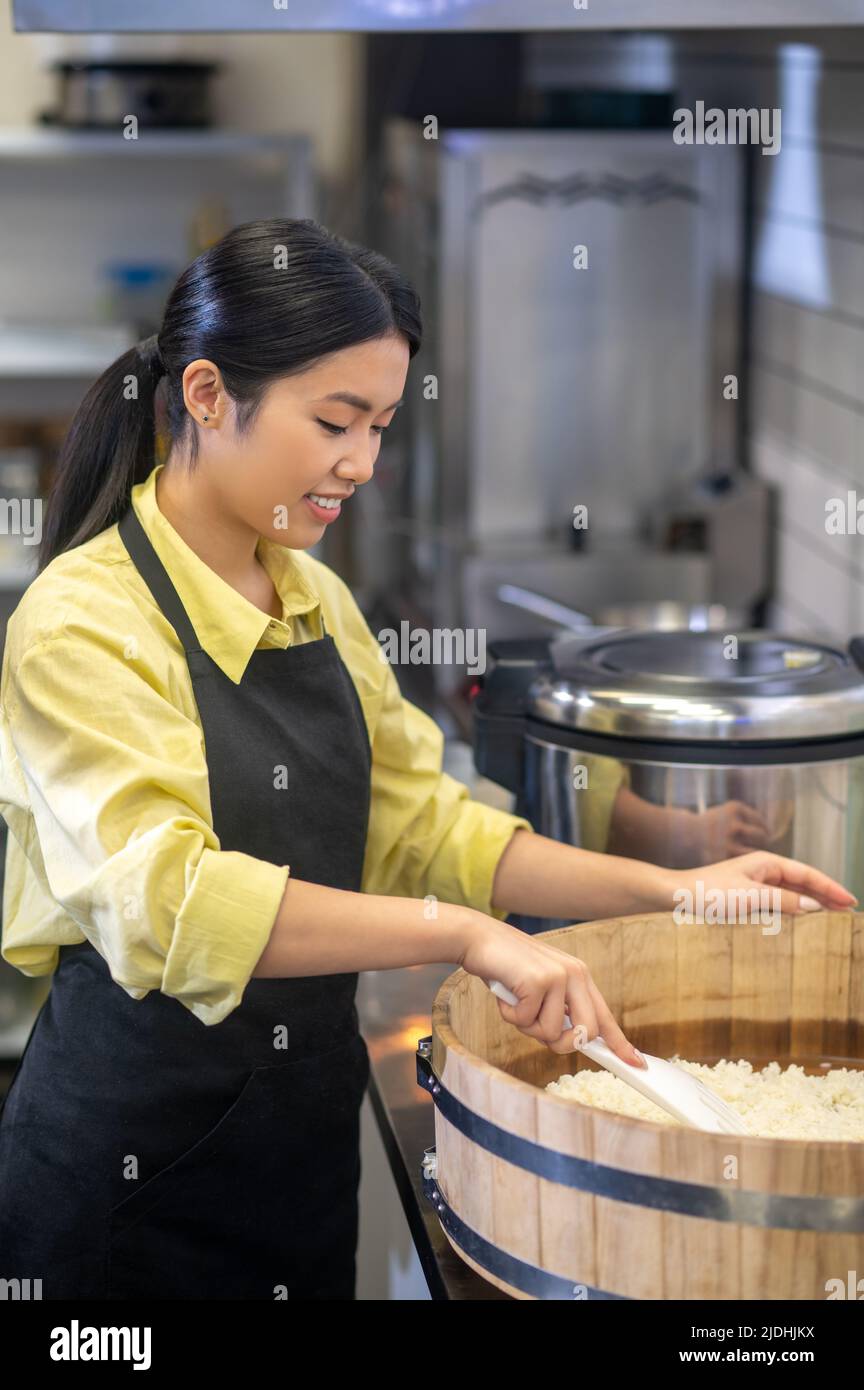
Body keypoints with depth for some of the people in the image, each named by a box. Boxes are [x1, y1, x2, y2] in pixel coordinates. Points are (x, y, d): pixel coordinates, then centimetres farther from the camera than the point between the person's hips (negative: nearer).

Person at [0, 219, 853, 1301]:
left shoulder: (317, 602, 6)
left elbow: (418, 823, 8)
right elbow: (163, 894, -31)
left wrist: (668, 890, -2)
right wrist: (467, 934, -37)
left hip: (307, 1123, 7)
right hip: (136, 1158, -7)